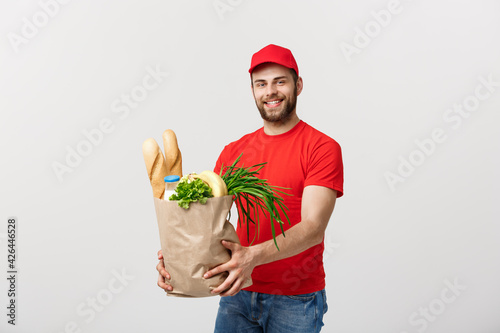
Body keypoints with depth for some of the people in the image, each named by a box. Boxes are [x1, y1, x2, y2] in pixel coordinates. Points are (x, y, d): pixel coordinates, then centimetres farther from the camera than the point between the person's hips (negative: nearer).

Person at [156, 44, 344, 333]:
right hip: (238, 293, 4)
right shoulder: (233, 152, 5)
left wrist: (253, 256, -34)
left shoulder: (322, 147, -10)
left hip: (295, 298, -3)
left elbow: (313, 227, -20)